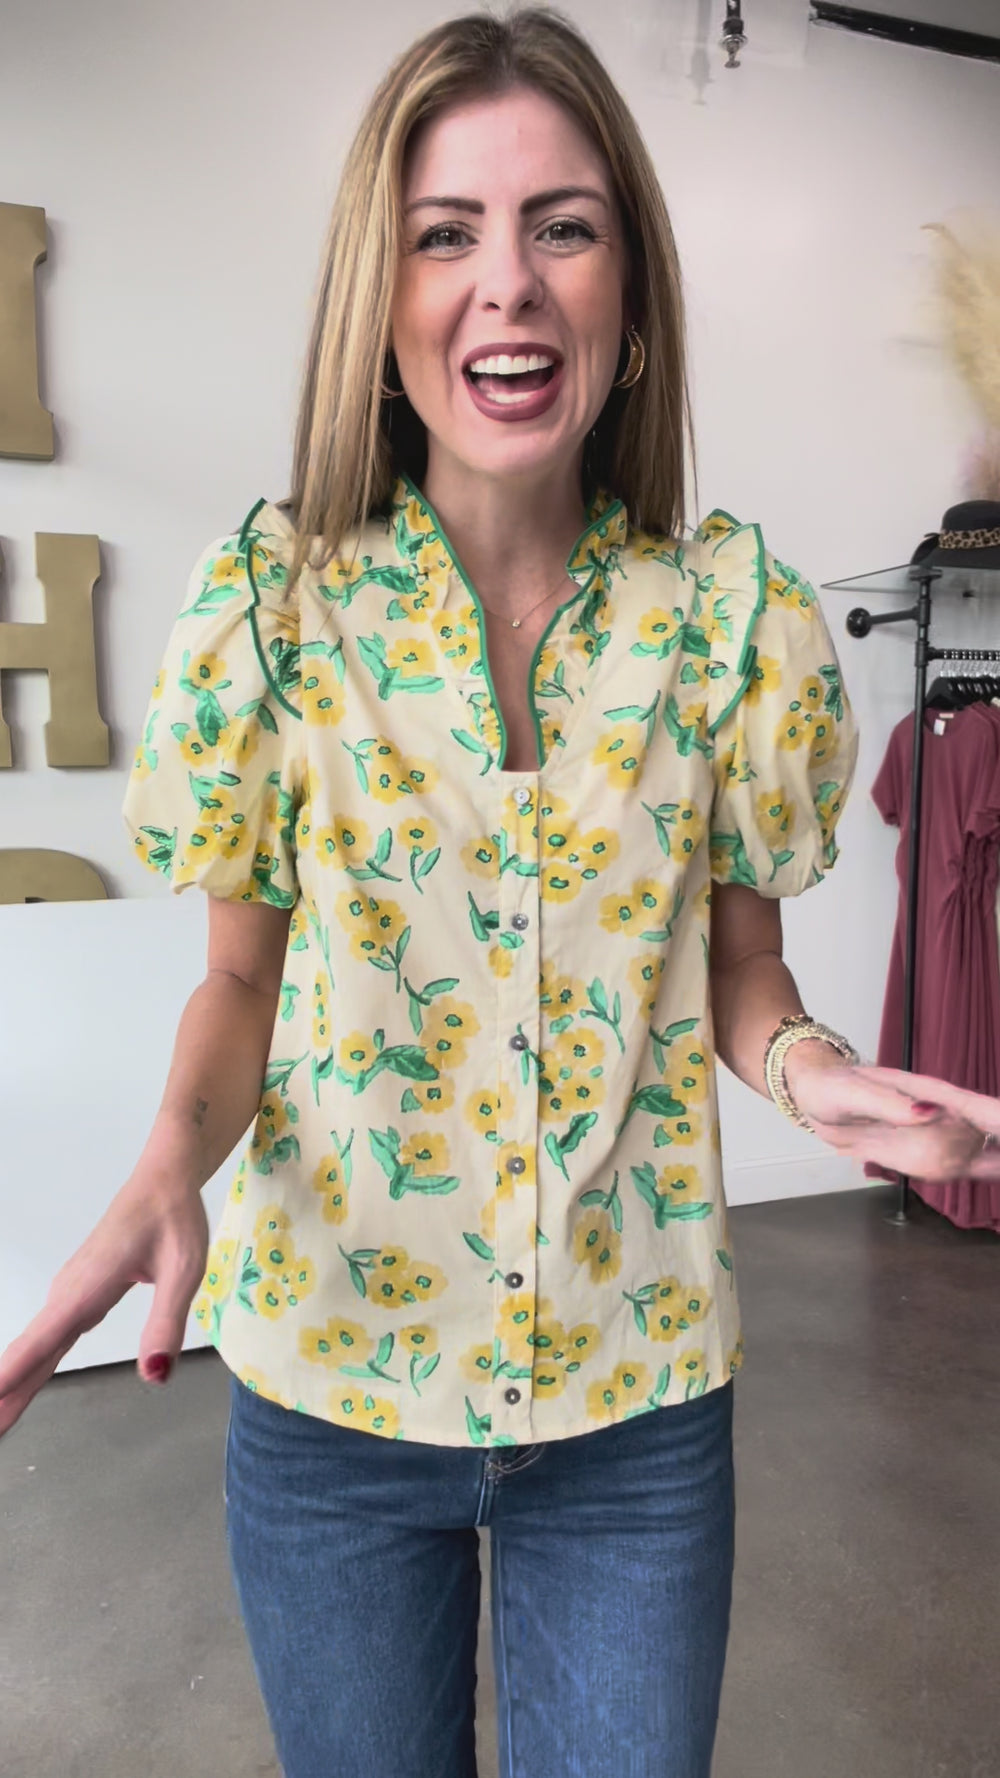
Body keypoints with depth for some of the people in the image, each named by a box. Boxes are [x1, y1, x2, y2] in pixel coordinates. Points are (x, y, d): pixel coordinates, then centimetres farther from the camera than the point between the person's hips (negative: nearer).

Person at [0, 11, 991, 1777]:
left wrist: (809, 1068, -20)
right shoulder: (265, 597, -10)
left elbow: (736, 967, 1)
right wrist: (171, 1164, -21)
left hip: (638, 1400, 1)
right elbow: (242, 978, -2)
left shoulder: (738, 612, -8)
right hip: (327, 1383, 1)